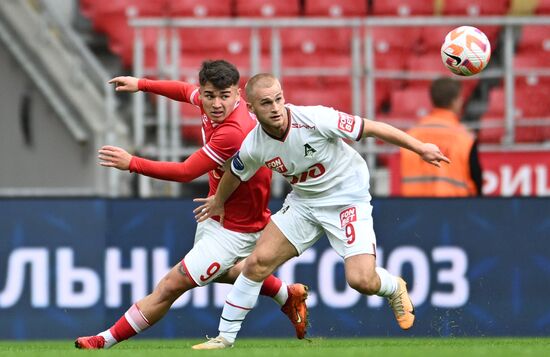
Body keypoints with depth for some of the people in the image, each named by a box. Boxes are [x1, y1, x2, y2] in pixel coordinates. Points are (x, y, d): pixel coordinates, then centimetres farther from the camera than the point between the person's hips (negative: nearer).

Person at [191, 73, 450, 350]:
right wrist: (218, 202, 27)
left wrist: (420, 148, -15)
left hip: (348, 199, -4)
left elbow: (373, 128, -19)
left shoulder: (315, 119, -28)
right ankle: (225, 337, 8)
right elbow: (234, 174, 9)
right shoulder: (252, 147, -15)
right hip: (302, 203, 4)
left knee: (361, 280, -17)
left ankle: (394, 289, 20)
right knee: (258, 262, -7)